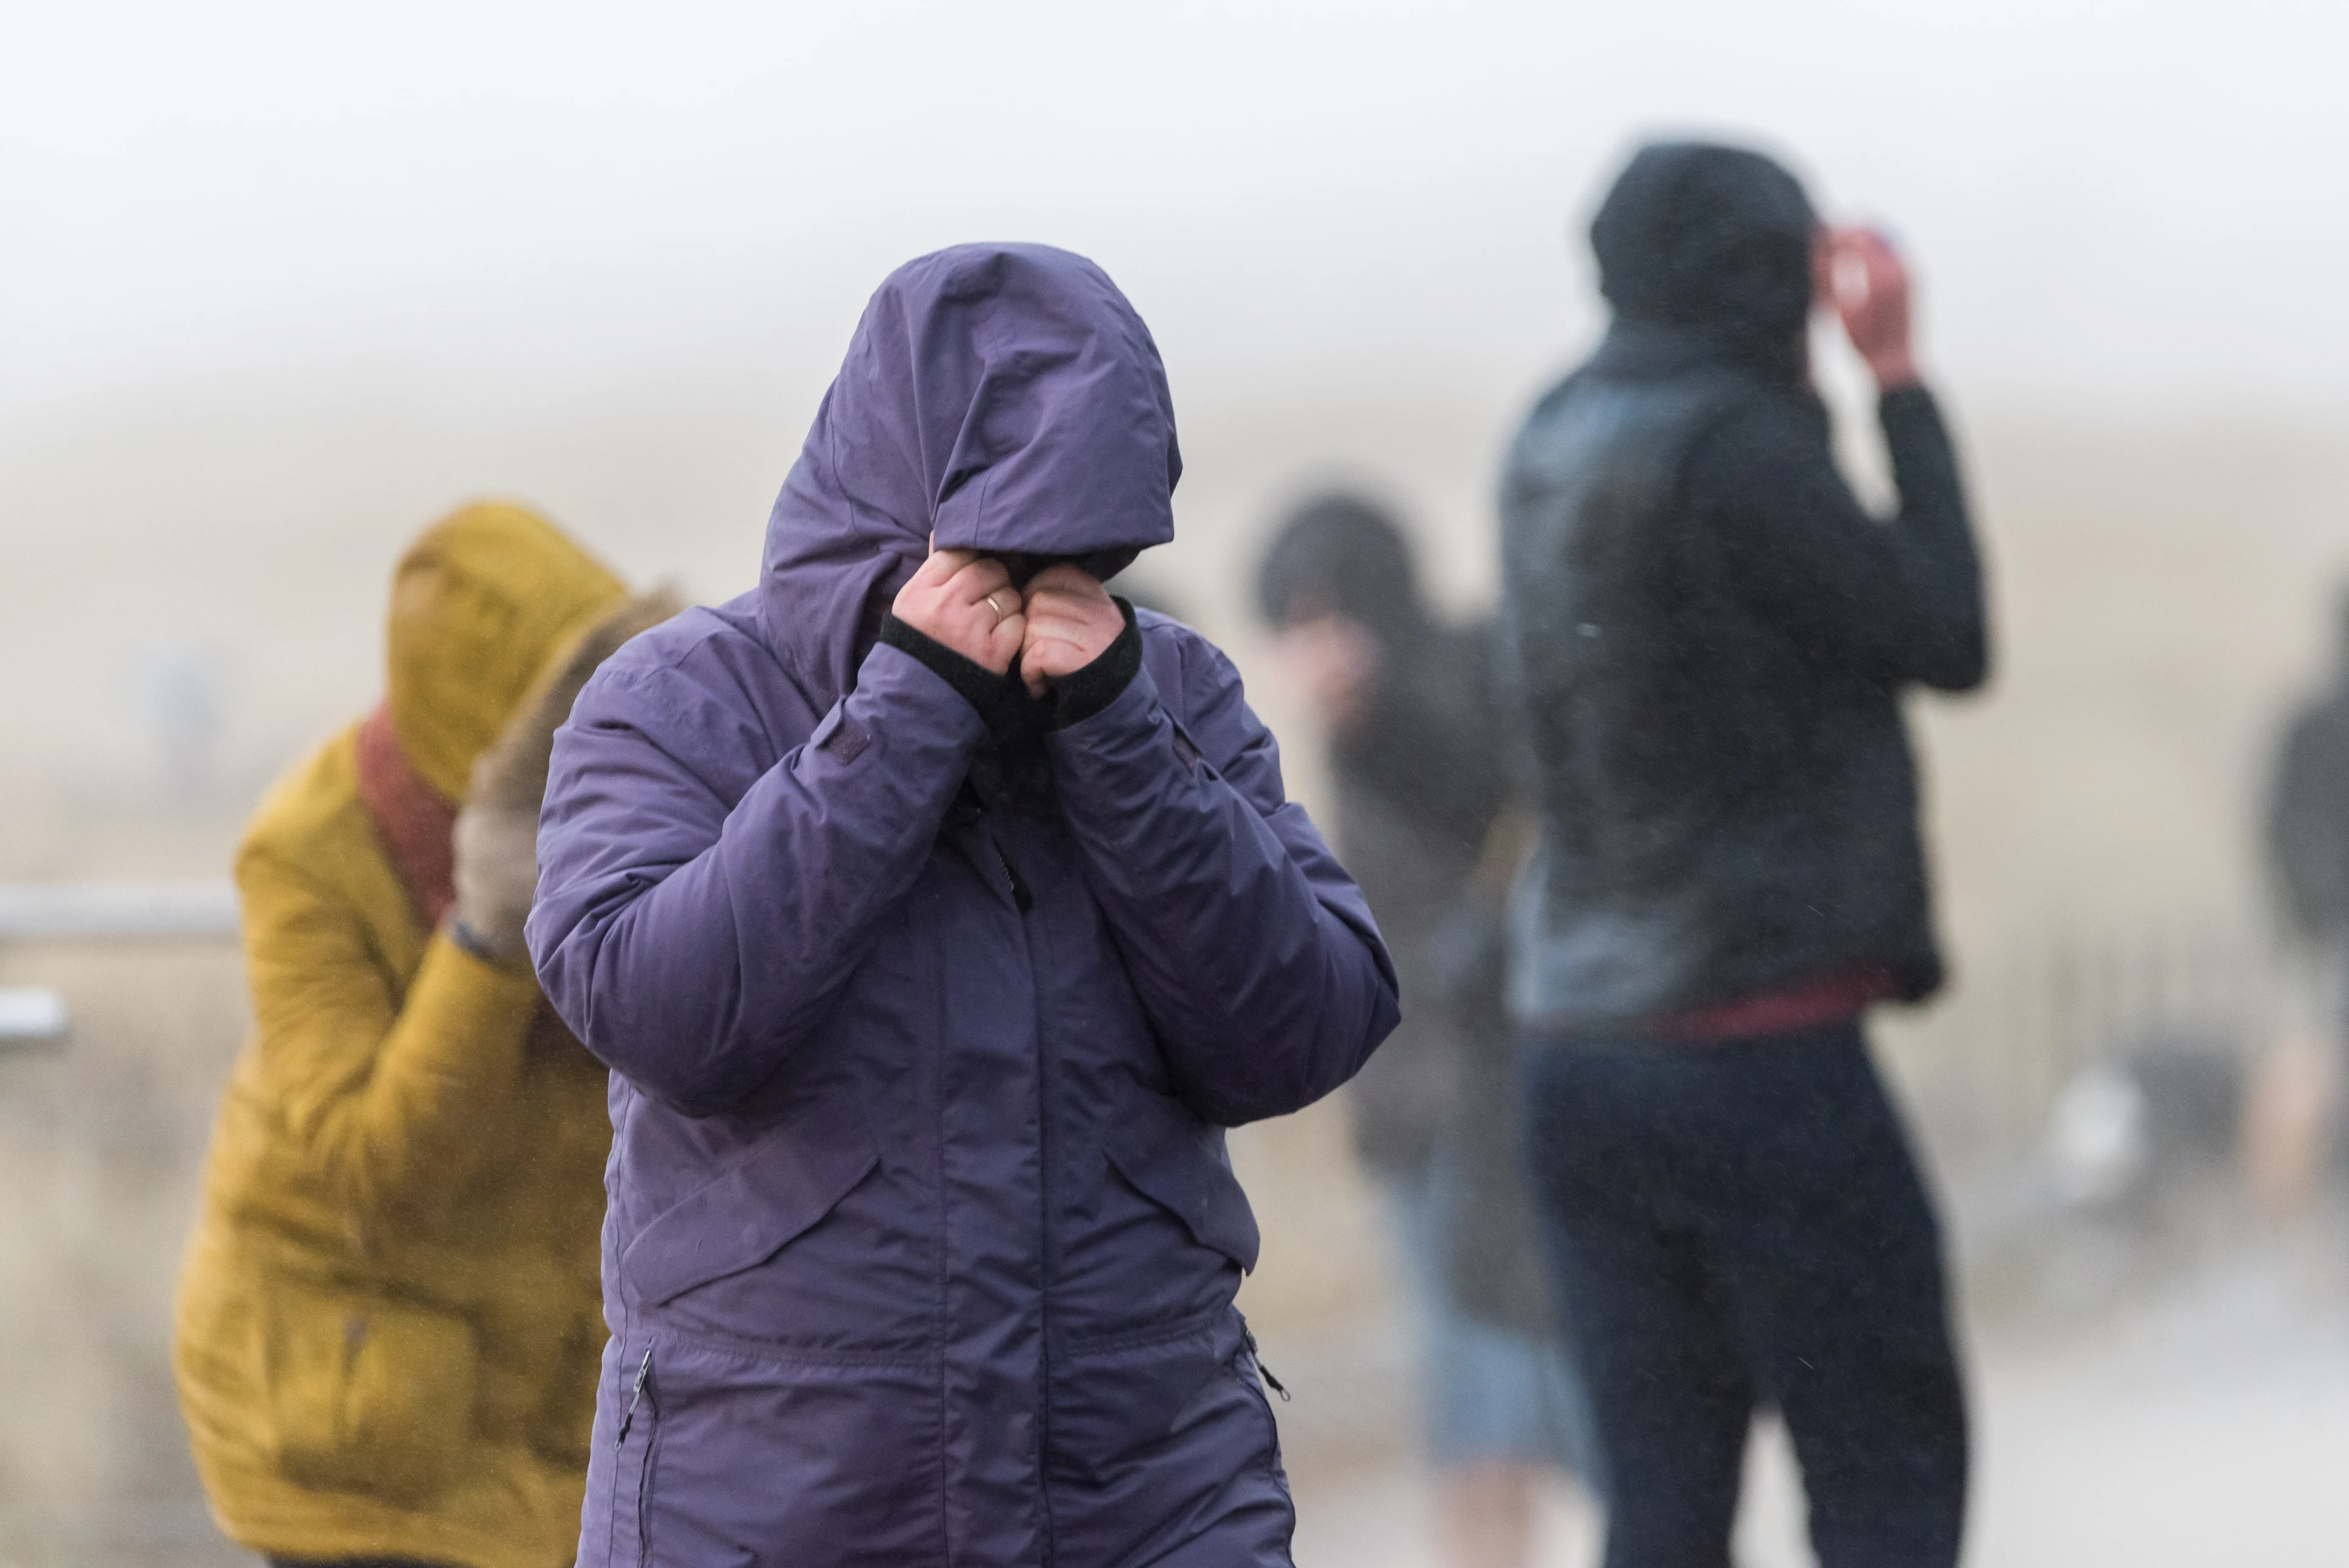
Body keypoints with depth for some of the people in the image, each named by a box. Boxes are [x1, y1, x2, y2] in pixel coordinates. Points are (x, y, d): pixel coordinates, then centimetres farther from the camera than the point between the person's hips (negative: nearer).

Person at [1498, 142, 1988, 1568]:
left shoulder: (1555, 446, 10)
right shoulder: (1729, 447, -14)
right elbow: (1947, 637, -6)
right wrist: (1900, 375, 0)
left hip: (1581, 1057, 8)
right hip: (1763, 1054, -8)